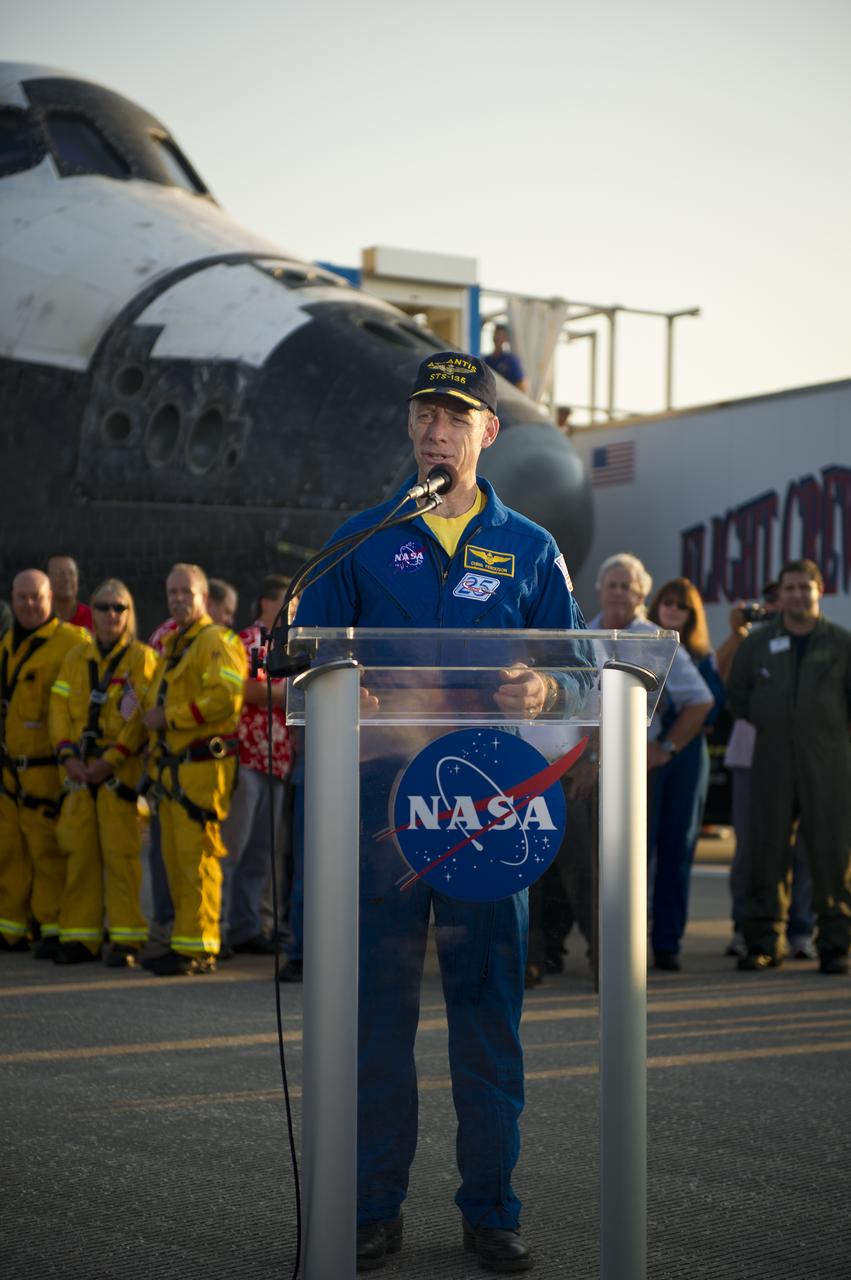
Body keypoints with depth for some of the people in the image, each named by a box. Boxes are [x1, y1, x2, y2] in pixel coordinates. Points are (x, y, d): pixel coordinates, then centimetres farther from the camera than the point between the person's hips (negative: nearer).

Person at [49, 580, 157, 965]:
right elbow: (59, 708, 10)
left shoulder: (142, 658, 0)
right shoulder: (75, 658, 15)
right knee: (79, 851, 5)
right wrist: (68, 756, -6)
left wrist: (110, 761, -15)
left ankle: (126, 938, -2)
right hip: (79, 771, 5)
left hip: (122, 770, -4)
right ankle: (80, 937, 12)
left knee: (120, 853, -7)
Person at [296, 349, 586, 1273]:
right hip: (383, 801, 0)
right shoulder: (361, 540, 10)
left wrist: (542, 690, -15)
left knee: (489, 1006, 3)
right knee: (378, 1006, 2)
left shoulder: (530, 550, 11)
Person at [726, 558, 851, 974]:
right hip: (772, 763, 2)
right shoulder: (759, 642, 8)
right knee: (766, 851, 2)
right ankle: (763, 942, 9)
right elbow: (736, 693, 17)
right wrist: (769, 723, 11)